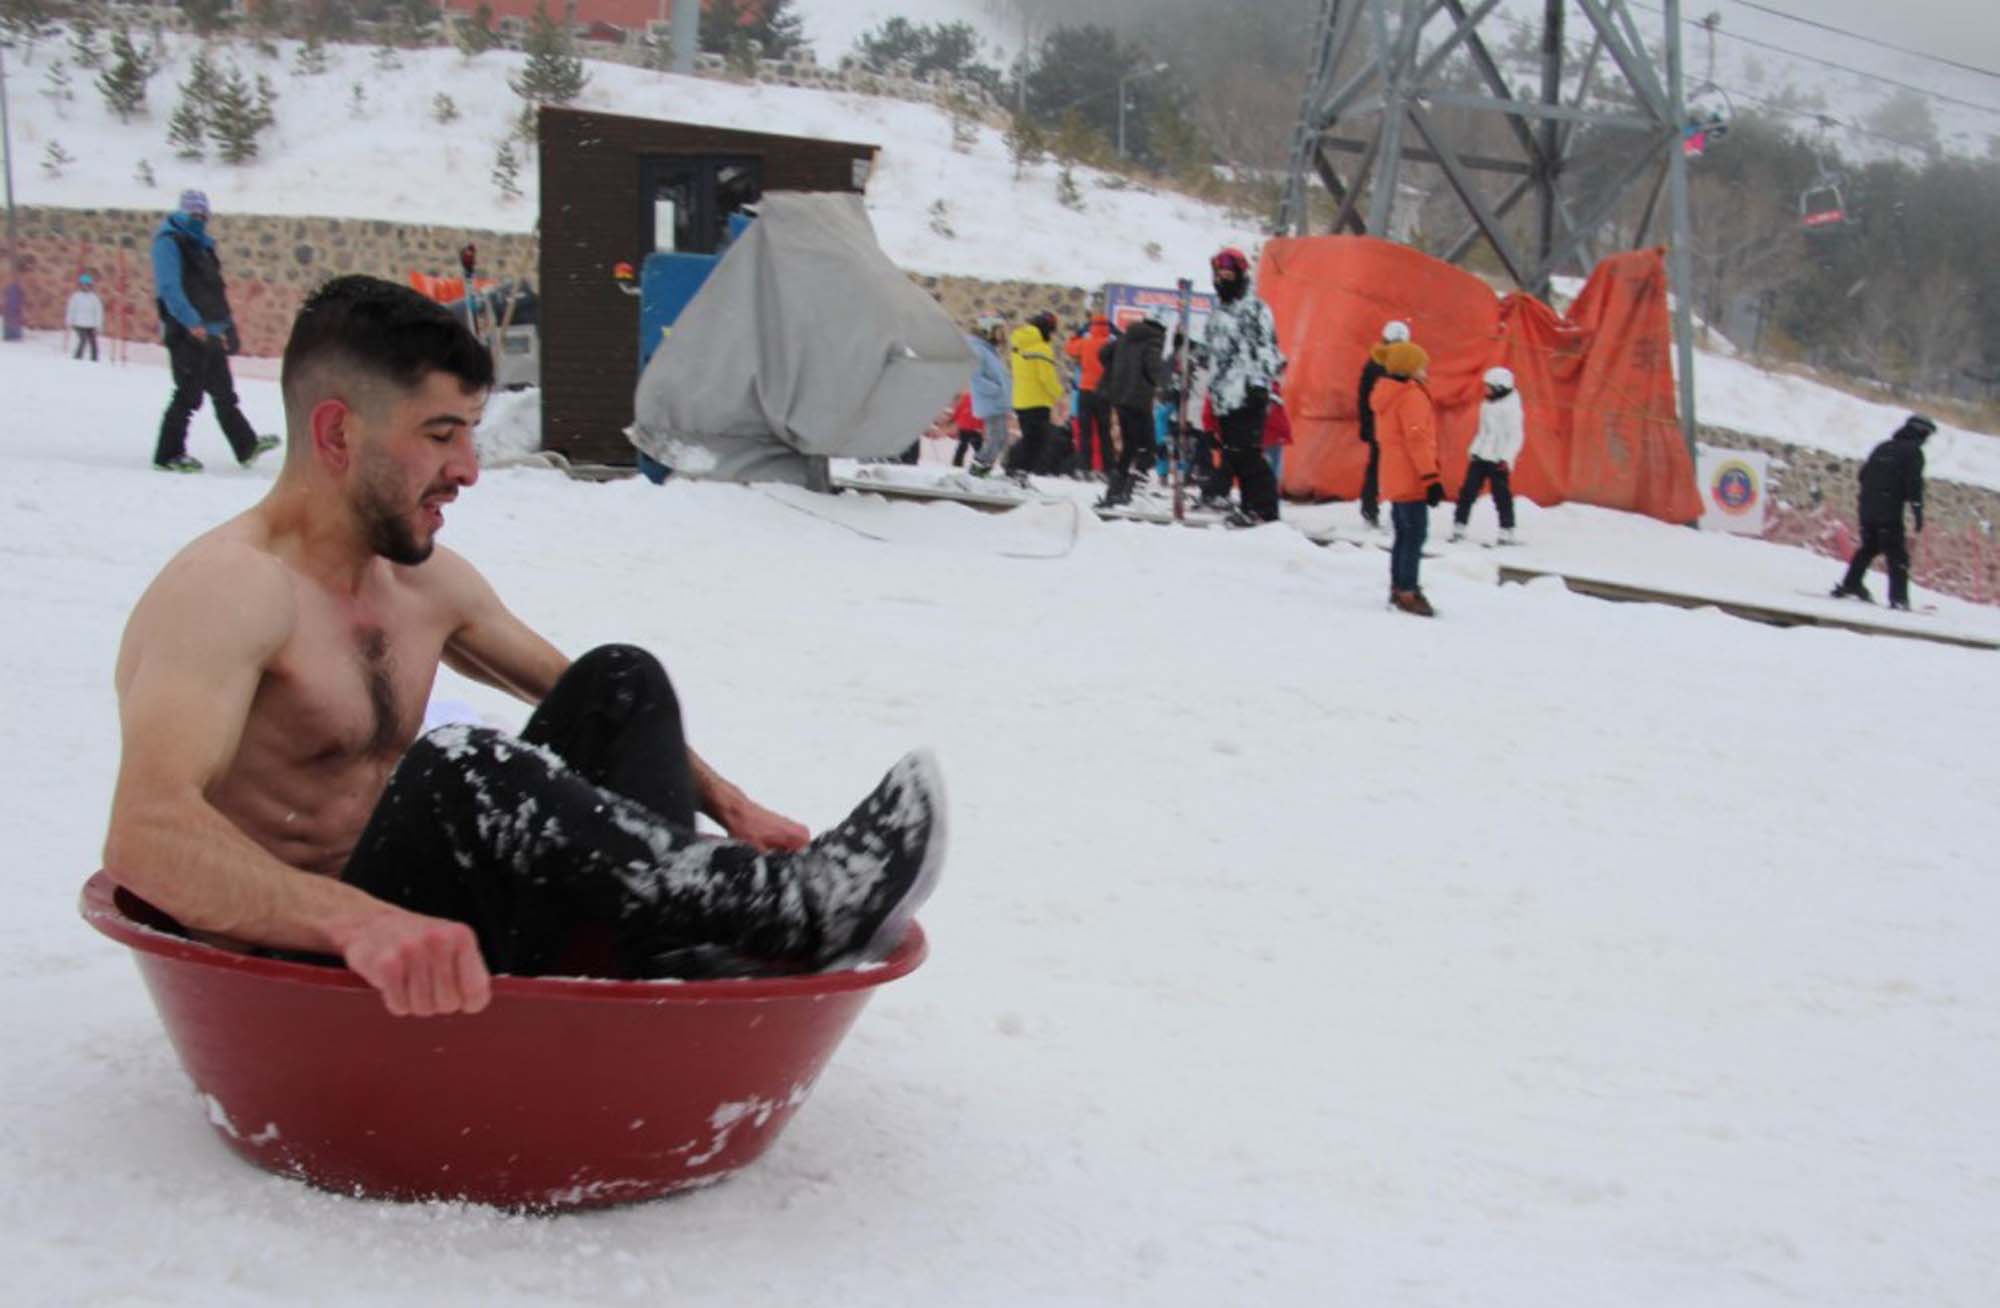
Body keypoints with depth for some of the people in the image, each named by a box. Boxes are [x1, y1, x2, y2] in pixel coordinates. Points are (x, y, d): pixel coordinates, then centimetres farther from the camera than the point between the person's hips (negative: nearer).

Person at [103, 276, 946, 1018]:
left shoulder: (426, 579, 10)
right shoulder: (230, 588, -17)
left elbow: (616, 709, 22)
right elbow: (144, 838, -34)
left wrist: (727, 807, 7)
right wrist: (360, 923, -49)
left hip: (414, 939, 9)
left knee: (620, 682, 3)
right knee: (457, 772, -35)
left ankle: (681, 968, -17)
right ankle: (795, 911, -25)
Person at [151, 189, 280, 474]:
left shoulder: (201, 245, 19)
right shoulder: (169, 242, -8)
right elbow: (169, 288, -19)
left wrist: (225, 327, 21)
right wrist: (193, 323, -27)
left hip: (209, 333, 9)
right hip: (186, 333, -9)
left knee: (224, 394, 14)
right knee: (189, 395, -8)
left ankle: (246, 446, 21)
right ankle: (168, 455, -1)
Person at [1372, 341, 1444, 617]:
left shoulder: (1386, 395, 17)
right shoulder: (1411, 395, -13)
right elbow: (1417, 440, -20)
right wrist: (1431, 478, -22)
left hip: (1395, 478, 10)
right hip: (1411, 478, -10)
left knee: (1403, 534, 14)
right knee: (1415, 534, -10)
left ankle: (1398, 588, 17)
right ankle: (1408, 592, -13)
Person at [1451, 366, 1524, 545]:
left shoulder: (1511, 407, -10)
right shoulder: (1488, 404, 13)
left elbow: (1516, 436, -13)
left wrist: (1506, 458, -19)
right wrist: (1474, 450, 16)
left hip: (1498, 460, -8)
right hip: (1480, 457, 8)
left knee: (1502, 496, -3)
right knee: (1467, 491, 4)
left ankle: (1507, 533, 4)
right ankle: (1458, 528, 9)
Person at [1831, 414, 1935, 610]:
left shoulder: (1882, 448, 18)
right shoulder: (1913, 452, -3)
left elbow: (1863, 474, 20)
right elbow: (1914, 483, -13)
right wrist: (1917, 511, -13)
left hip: (1867, 508, 7)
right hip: (1891, 512, -7)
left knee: (1869, 548, 22)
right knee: (1898, 554, -4)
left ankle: (1849, 585, 23)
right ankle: (1898, 597, -10)